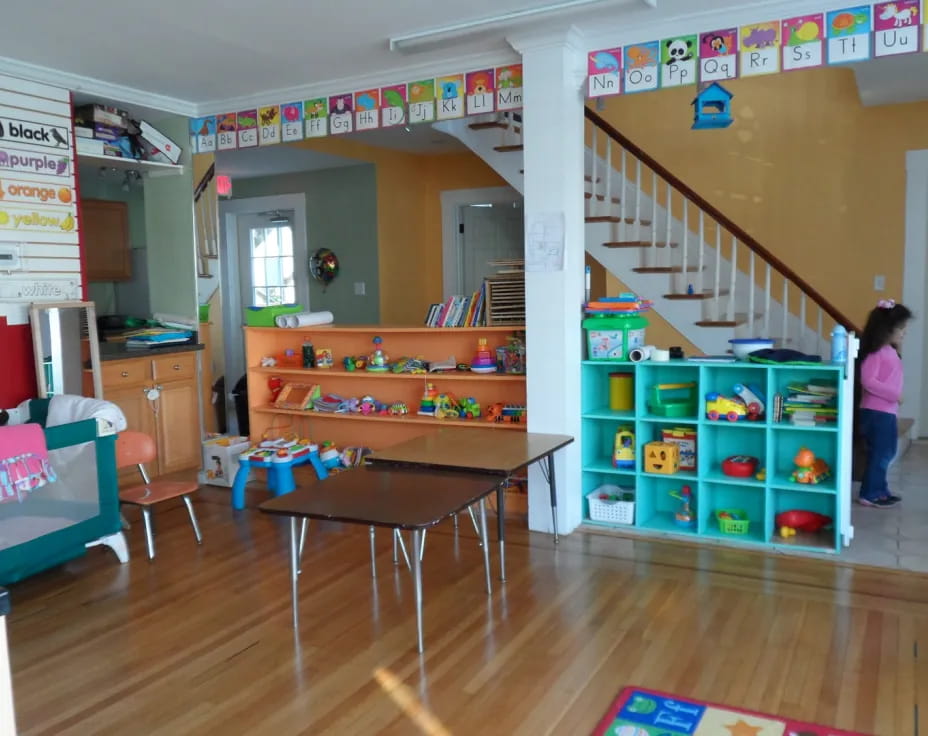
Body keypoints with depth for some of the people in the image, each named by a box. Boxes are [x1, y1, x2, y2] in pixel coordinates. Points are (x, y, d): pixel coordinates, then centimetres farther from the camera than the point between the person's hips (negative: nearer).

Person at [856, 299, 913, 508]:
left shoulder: (890, 350, 12)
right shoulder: (875, 351, -17)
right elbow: (868, 381, -23)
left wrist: (899, 350, 15)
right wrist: (895, 394, -20)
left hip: (887, 411, 10)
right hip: (876, 413, -10)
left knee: (885, 454, 17)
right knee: (879, 454, -3)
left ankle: (880, 491, 29)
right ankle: (869, 494, 7)